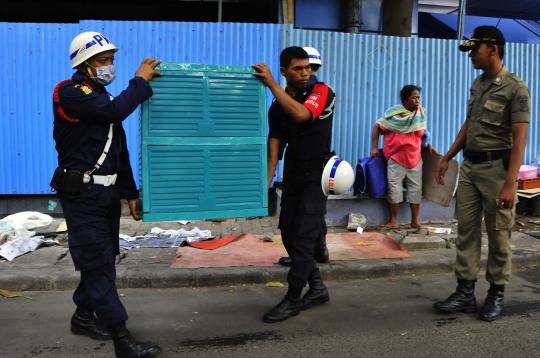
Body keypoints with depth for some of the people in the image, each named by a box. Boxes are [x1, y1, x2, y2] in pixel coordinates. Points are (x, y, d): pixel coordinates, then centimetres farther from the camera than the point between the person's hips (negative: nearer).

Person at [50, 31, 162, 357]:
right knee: (98, 263, -6)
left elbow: (120, 150, 17)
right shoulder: (70, 93, -11)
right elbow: (116, 110, -29)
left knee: (102, 258, 16)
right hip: (83, 193, -9)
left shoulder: (102, 99, 15)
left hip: (106, 192, 9)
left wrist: (130, 192, 15)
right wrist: (141, 80, -15)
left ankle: (84, 317, 34)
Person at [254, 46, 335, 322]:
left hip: (317, 175, -6)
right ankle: (317, 288, 25)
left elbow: (301, 114, -30)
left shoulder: (322, 92, -10)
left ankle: (292, 300, 5)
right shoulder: (277, 106, 3)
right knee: (288, 232, 9)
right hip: (293, 176, 6)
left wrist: (271, 84, -27)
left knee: (303, 236, -7)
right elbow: (275, 144, -1)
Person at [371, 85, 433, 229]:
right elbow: (377, 127, -4)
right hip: (396, 158, -3)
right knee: (394, 188, 1)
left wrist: (428, 144, 7)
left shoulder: (421, 112, 5)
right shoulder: (394, 113, -8)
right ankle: (393, 221, 11)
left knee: (416, 188, 5)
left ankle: (415, 221, 15)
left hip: (415, 158, 4)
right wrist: (374, 147, -9)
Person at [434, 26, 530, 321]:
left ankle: (496, 294, 18)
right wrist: (447, 157, 17)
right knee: (466, 230, 8)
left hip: (496, 168, -7)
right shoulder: (477, 84, 12)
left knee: (498, 234, 4)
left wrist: (510, 183, -23)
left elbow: (519, 139, -16)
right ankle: (465, 293, 16)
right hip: (469, 166, 7)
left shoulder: (515, 88, -11)